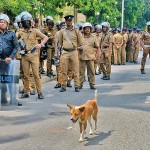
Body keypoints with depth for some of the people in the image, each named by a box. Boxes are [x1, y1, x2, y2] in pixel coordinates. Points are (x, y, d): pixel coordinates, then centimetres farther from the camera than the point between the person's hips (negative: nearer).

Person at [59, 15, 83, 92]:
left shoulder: (76, 31, 3)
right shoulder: (62, 31, 6)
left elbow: (80, 42, 11)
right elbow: (60, 42, 19)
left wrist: (74, 46, 12)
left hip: (74, 52, -1)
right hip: (65, 52, 1)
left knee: (76, 70, -1)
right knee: (64, 70, 3)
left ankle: (76, 86, 5)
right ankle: (63, 86, 11)